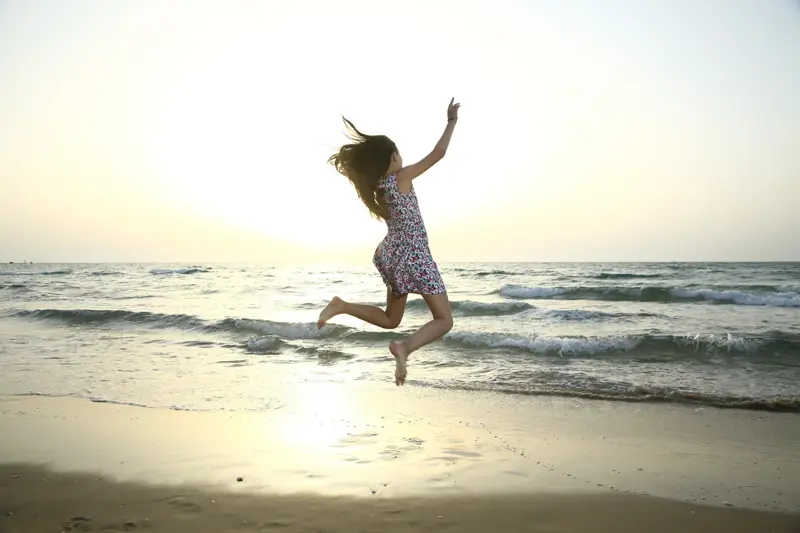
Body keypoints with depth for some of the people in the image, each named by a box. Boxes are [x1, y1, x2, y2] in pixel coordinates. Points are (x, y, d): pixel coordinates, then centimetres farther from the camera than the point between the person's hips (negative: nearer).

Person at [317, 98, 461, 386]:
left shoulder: (374, 185, 5)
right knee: (444, 320, -3)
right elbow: (438, 153, -12)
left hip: (391, 254, 8)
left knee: (390, 319, 24)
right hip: (414, 256, -8)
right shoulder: (402, 177, -12)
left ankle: (342, 306, 4)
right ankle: (405, 347, -30)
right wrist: (451, 121, -2)